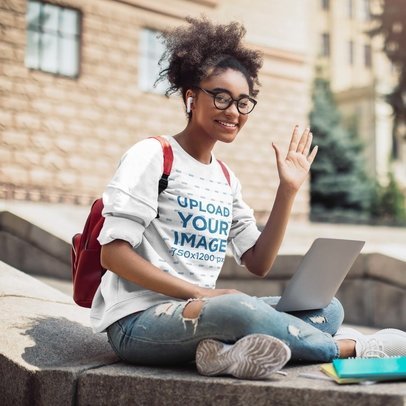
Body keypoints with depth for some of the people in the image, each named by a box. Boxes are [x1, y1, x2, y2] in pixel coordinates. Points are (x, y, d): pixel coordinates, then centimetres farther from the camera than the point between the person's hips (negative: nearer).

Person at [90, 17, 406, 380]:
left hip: (200, 315, 7)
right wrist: (202, 293, -21)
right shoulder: (152, 156, -7)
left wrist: (288, 190, 1)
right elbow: (113, 253, -15)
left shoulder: (227, 180, 13)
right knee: (238, 309, -36)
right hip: (139, 322, -7)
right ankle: (351, 346, -10)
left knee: (328, 309, -4)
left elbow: (258, 264, 9)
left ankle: (233, 352, -29)